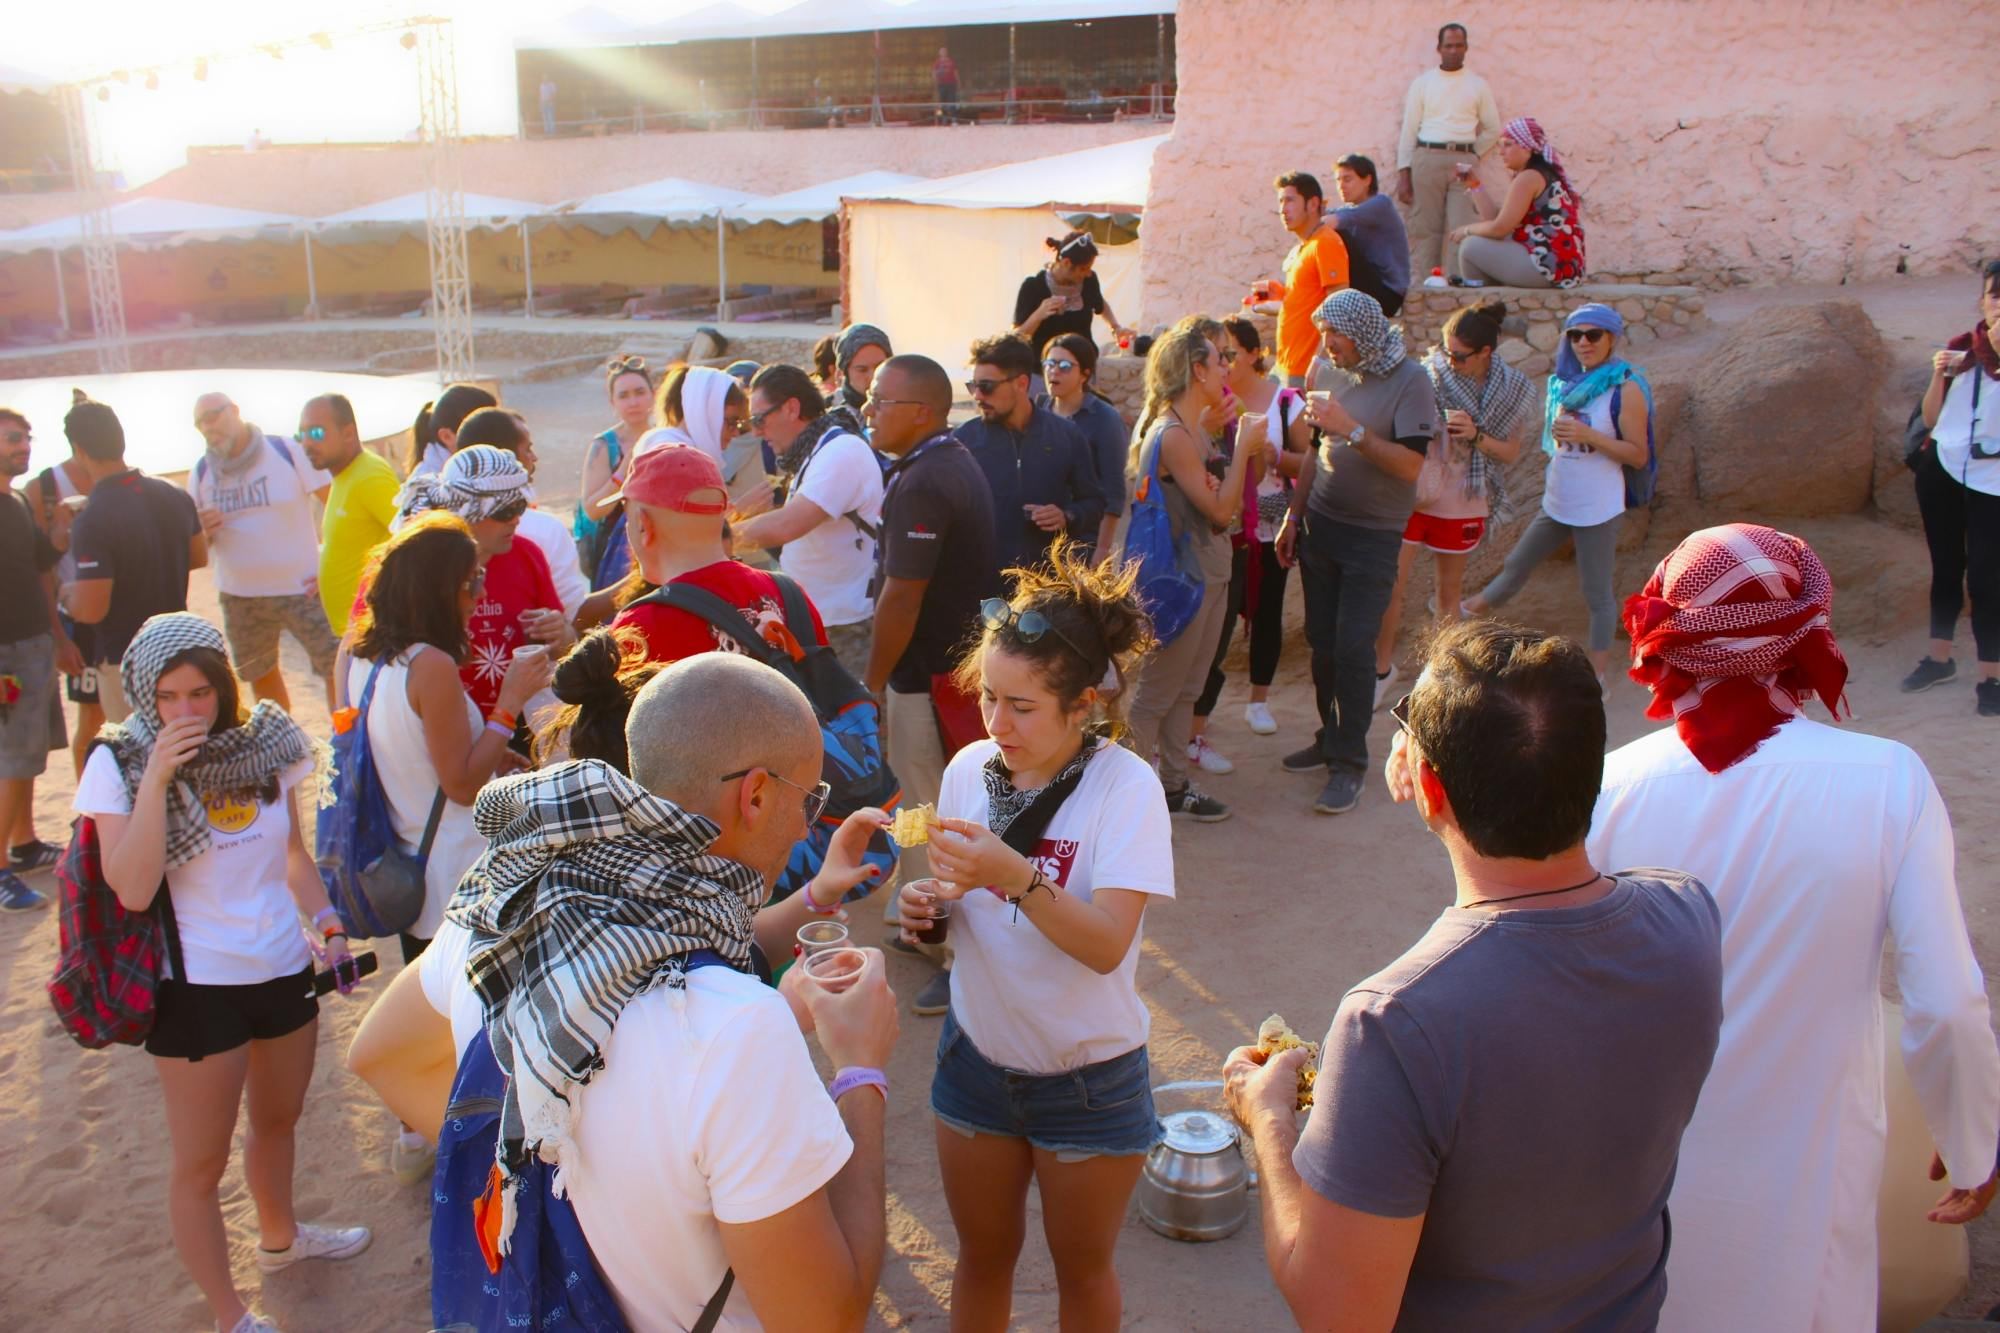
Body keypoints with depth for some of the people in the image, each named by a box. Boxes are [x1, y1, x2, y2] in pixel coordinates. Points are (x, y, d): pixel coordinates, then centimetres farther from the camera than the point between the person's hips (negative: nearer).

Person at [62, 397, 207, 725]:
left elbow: (90, 610, -25)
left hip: (125, 661, -6)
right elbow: (199, 557, 12)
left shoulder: (92, 521, -25)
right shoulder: (174, 496, -3)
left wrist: (69, 594, -4)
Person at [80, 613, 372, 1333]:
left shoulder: (264, 741, -3)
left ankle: (279, 1236, 53)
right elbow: (132, 889, -23)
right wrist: (155, 776, -28)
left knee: (278, 1119, 27)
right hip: (197, 985, -5)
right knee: (201, 1162, 7)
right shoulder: (119, 763, -14)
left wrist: (327, 921, -4)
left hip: (284, 968, 5)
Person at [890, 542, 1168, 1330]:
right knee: (982, 1257, 21)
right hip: (978, 1053, 4)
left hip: (1088, 1079, -4)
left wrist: (1017, 878, -43)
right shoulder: (968, 770, -7)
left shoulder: (1126, 786, -21)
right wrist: (929, 905, -14)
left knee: (1082, 1268, 18)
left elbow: (1108, 945, -29)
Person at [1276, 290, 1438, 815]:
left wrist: (1353, 429, -26)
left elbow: (1410, 464, -20)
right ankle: (1330, 738, 23)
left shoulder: (1410, 381, -11)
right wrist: (1294, 517, 14)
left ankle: (1349, 764, 0)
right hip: (1322, 525, 6)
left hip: (1373, 536, -6)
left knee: (1354, 648, -8)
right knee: (1322, 642, 8)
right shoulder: (1340, 376, 7)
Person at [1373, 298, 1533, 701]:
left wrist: (1476, 435, -20)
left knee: (1450, 589, 15)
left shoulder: (1513, 391, -6)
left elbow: (1511, 452, -2)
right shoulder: (1428, 374, -12)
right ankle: (1383, 667, 16)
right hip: (1411, 496, -1)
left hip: (1462, 504, 1)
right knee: (1389, 584, -3)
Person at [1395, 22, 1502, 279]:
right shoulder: (1422, 82, 10)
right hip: (1427, 158, 0)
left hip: (1463, 161, 1)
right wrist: (1403, 175, -1)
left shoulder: (1478, 85, 12)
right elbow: (1409, 130, 6)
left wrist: (1472, 154, 7)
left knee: (1461, 227, -10)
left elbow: (1493, 129, 18)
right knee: (1425, 227, -5)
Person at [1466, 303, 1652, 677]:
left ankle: (1597, 677, 11)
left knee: (1597, 593, 2)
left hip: (1597, 508, -7)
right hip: (1556, 502, 7)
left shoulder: (1626, 388, -12)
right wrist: (1558, 432, 6)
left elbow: (1638, 455, -16)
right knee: (1516, 565, 23)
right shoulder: (1568, 381, 8)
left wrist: (1588, 435, -24)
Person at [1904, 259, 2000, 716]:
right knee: (1946, 567, 14)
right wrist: (1939, 375, -10)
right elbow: (1931, 419, 6)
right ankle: (1939, 658, 27)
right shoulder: (1961, 348, 5)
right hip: (1943, 472, 4)